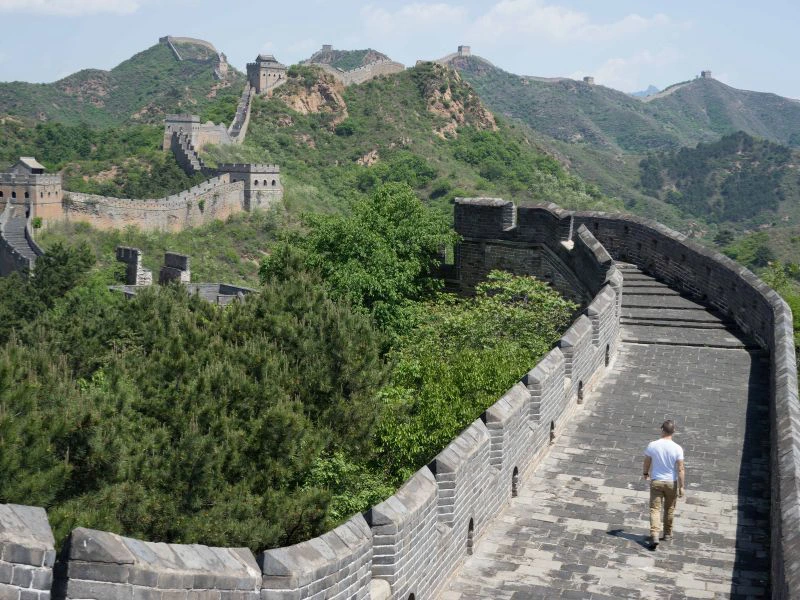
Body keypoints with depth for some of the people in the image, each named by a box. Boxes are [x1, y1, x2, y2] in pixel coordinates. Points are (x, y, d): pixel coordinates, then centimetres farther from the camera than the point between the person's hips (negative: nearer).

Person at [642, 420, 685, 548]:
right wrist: (681, 487, -6)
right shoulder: (677, 449, -12)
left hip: (655, 481, 0)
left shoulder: (652, 445, -8)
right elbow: (680, 470, -13)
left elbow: (647, 462, 6)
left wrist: (646, 473, 25)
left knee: (655, 509, 0)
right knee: (669, 509, 18)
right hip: (671, 482, 0)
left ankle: (654, 535, -17)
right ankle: (667, 534, 30)